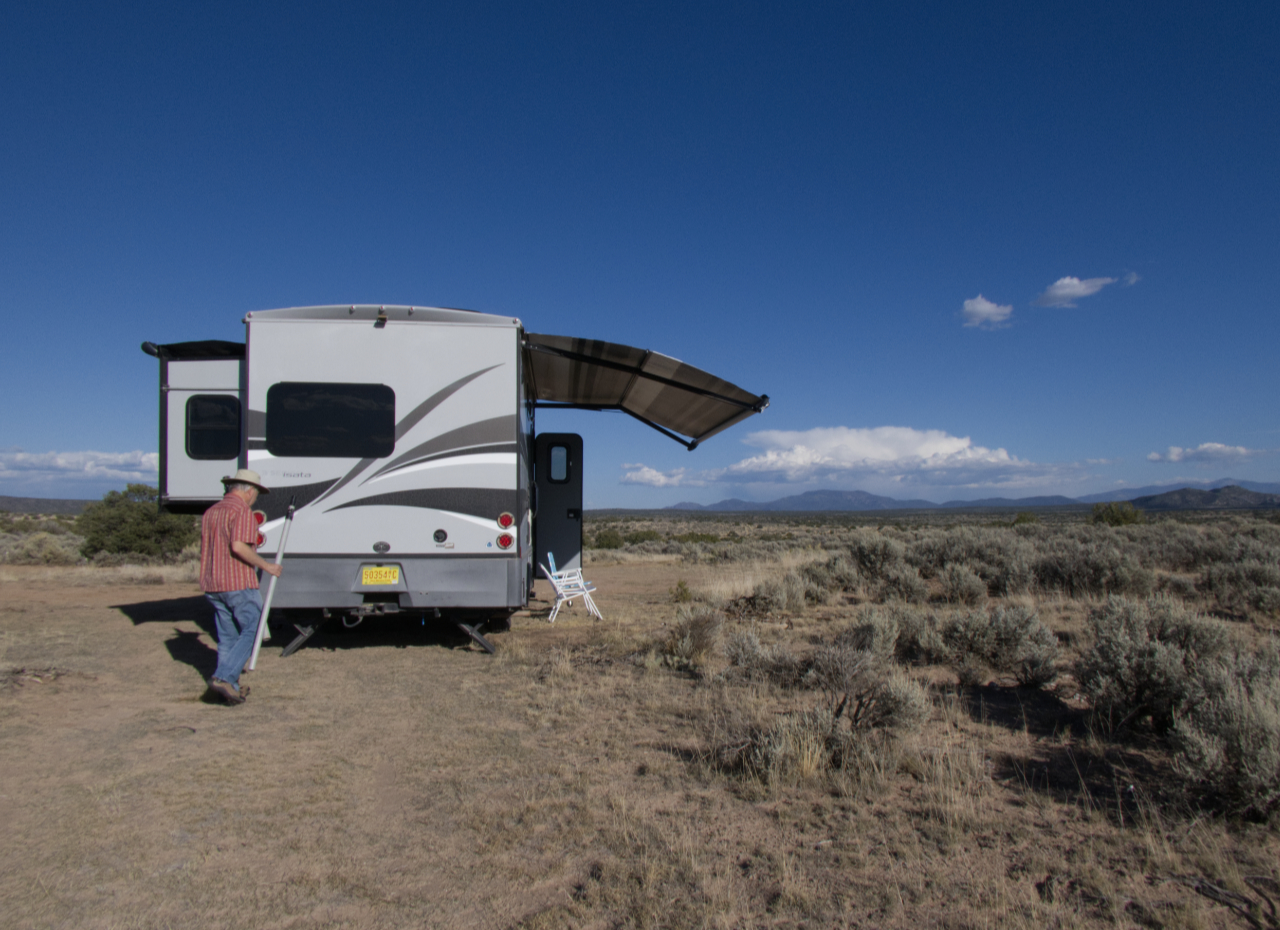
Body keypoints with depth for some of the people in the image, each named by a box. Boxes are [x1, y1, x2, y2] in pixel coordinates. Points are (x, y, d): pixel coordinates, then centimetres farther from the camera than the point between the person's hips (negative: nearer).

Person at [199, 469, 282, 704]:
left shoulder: (211, 512, 17)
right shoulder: (242, 510, -11)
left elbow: (205, 550, 23)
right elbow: (238, 546, -23)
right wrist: (265, 565, -14)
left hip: (213, 586, 8)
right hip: (238, 583, -8)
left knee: (227, 638, 13)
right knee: (251, 631, 0)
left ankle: (230, 688, 13)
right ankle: (224, 678, -12)